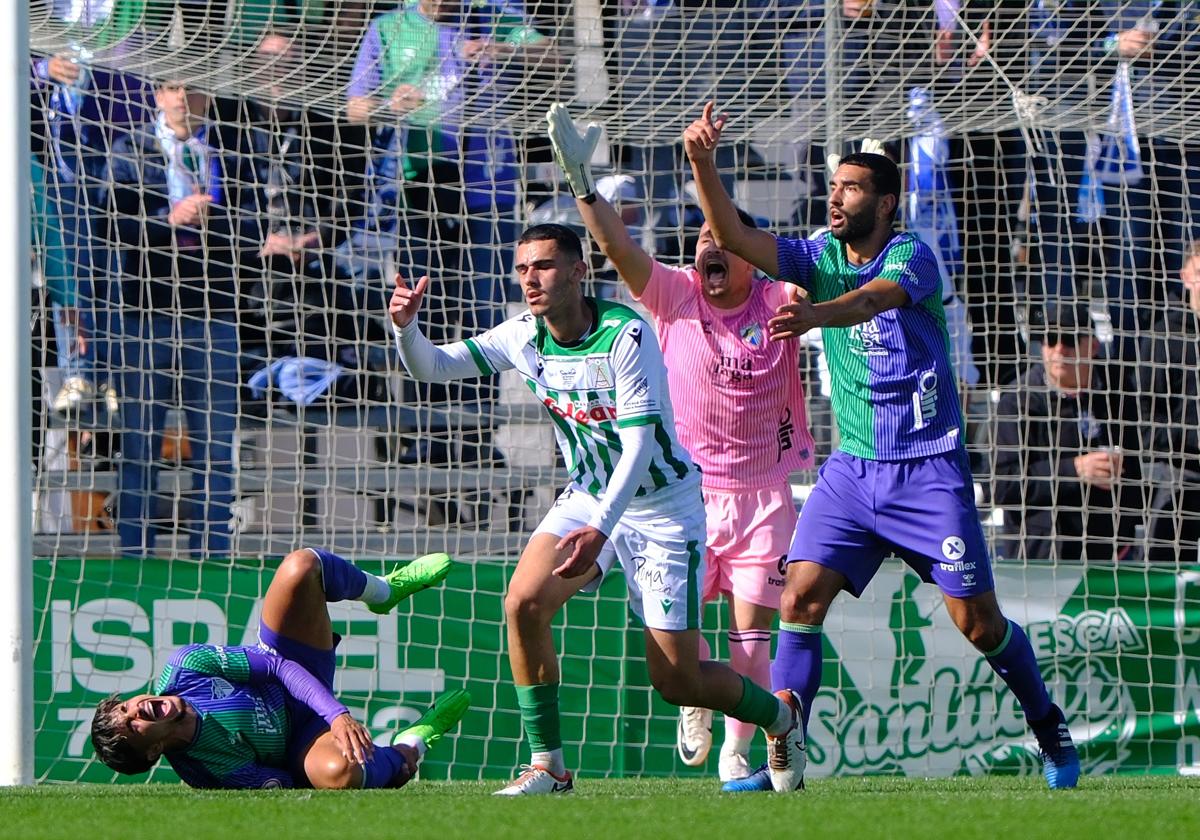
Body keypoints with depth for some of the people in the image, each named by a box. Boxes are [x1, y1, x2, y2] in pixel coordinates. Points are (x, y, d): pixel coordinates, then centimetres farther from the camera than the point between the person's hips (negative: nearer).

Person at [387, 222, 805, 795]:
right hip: (588, 496, 5)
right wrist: (405, 325, -27)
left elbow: (639, 445, -29)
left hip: (661, 506, -5)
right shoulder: (523, 337, -7)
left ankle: (780, 715, 26)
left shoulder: (626, 335, -25)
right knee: (524, 601, -21)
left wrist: (600, 529, -39)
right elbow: (429, 366, -4)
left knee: (676, 680, -5)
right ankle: (548, 765, -10)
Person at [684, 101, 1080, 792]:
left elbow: (871, 299, -34)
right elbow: (733, 236, -6)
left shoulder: (911, 256, -12)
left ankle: (1050, 728, 22)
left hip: (929, 470, -5)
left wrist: (815, 314, -55)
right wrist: (703, 163, -21)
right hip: (852, 469, 5)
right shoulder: (821, 257, 5)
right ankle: (781, 757, -10)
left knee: (977, 622, -1)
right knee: (802, 596, -11)